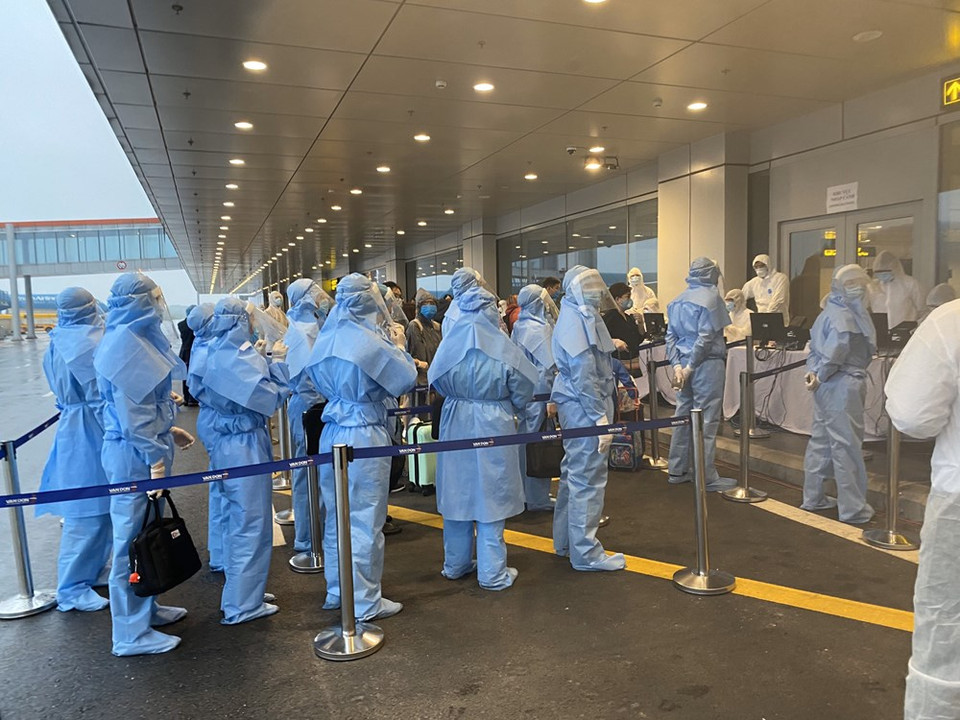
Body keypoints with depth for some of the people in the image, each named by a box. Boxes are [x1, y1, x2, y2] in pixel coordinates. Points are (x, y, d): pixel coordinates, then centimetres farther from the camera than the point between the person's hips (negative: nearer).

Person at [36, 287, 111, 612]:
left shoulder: (57, 345, 8)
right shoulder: (92, 343, -18)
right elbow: (103, 396, -18)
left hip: (70, 427, 9)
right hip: (92, 432, -9)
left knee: (98, 506, 20)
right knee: (87, 510, -1)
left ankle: (93, 568, 34)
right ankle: (73, 588, 9)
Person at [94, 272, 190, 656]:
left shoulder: (137, 337, 10)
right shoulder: (125, 343, -19)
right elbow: (131, 410, -21)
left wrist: (166, 431, 25)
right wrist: (154, 457, -20)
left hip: (145, 445, 10)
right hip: (134, 453, -10)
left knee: (144, 533, 19)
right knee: (134, 537, 0)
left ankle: (145, 608, 35)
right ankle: (132, 634, 13)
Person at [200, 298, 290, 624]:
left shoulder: (218, 353, 9)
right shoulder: (239, 356, -20)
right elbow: (270, 396, -20)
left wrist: (265, 361, 8)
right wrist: (277, 361, -10)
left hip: (226, 442, 10)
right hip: (245, 444, -10)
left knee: (236, 519, 20)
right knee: (252, 523, 0)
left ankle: (239, 589, 34)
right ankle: (243, 605, 9)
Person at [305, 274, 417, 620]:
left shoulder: (326, 339, 4)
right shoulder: (371, 342, -17)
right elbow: (405, 380, -6)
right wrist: (397, 347, 5)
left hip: (332, 433, 7)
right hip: (365, 435, -7)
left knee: (336, 516, 17)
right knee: (365, 519, 3)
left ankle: (336, 591, 32)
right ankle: (365, 601, 14)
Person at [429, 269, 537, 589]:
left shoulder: (449, 343, -6)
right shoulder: (503, 346, -13)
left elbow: (437, 383, 6)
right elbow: (522, 392, -6)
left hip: (455, 424, 3)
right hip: (494, 426, -3)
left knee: (458, 493, 16)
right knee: (490, 495, 7)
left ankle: (455, 563, 30)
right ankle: (492, 572, 15)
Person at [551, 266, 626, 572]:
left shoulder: (579, 315, 14)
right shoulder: (577, 319, -18)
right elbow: (584, 375, -22)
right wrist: (601, 417, -22)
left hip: (576, 407, 11)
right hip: (584, 408, -11)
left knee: (574, 474, 19)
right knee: (587, 479, -2)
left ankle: (565, 541, 32)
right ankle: (585, 552, 10)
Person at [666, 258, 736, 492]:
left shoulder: (678, 300, 12)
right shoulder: (711, 296, -9)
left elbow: (670, 335, 8)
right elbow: (706, 336, -16)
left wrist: (677, 364, 1)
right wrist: (691, 366, -12)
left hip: (684, 364, 7)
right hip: (707, 364, -7)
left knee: (682, 416, 12)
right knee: (706, 420, -2)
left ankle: (678, 470, 20)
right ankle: (707, 478, 3)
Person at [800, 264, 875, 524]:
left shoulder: (829, 312, 13)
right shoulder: (843, 315, -16)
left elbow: (815, 347, 13)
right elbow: (837, 347, -29)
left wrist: (814, 371, -2)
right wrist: (821, 375, -17)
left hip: (828, 385, 10)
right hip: (843, 385, -10)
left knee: (821, 441, 15)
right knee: (847, 446, -1)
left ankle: (813, 498, 25)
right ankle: (853, 509, 8)